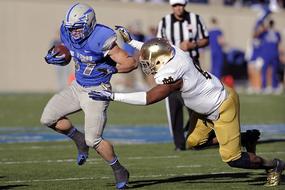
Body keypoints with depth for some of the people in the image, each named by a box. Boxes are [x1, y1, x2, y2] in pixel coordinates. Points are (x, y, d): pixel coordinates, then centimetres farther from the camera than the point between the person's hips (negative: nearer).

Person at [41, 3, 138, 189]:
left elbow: (132, 62, -22)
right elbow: (65, 55, 14)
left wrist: (112, 69, -33)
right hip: (77, 87, 7)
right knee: (48, 118, 1)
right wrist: (51, 57, -6)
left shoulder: (101, 39, -27)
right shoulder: (68, 34, -6)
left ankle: (120, 172, 13)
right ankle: (80, 139, 23)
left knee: (94, 141, -9)